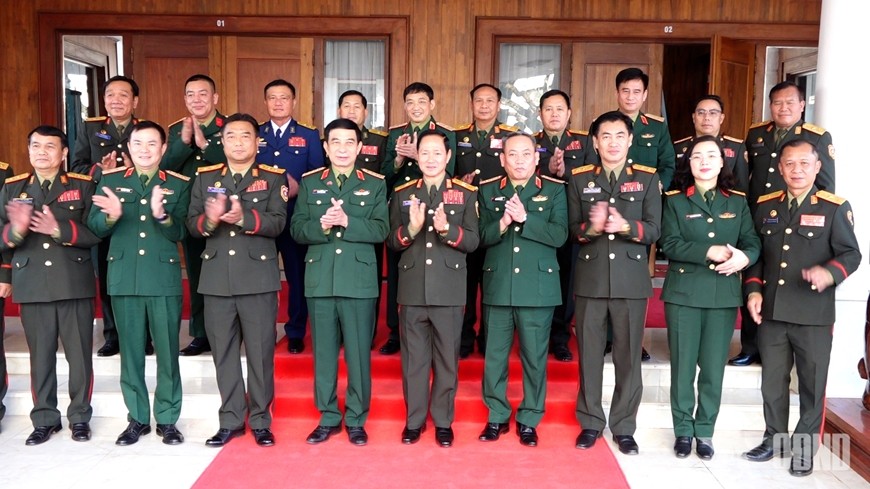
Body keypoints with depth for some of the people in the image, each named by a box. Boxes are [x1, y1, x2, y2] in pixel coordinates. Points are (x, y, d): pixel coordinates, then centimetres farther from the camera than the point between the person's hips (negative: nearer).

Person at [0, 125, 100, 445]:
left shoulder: (82, 185, 3)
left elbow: (95, 233, -6)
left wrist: (59, 230, -20)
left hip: (74, 284, -2)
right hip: (32, 285, 2)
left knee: (79, 354, 4)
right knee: (40, 356, 9)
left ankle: (80, 417, 18)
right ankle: (44, 419, 22)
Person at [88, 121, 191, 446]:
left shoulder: (179, 185, 2)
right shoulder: (110, 180, 7)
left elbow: (179, 233, -5)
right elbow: (94, 228, 1)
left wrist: (161, 215, -24)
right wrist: (111, 216, -20)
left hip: (165, 279, -1)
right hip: (124, 279, 2)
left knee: (167, 352, 4)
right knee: (131, 352, 9)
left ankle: (167, 419, 17)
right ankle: (137, 418, 22)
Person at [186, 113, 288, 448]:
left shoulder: (274, 178, 2)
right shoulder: (205, 178, 11)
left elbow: (277, 222, -11)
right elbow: (192, 224, 5)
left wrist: (244, 217, -27)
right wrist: (210, 220, -18)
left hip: (258, 278, -3)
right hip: (217, 278, 3)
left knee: (260, 352, 3)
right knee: (223, 352, 9)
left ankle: (260, 420, 17)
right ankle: (231, 420, 22)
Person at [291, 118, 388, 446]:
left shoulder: (375, 184, 5)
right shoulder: (309, 183, 9)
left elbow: (381, 231, -5)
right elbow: (297, 230, 2)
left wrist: (347, 222, -19)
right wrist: (321, 226, -17)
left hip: (359, 280, -1)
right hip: (320, 280, 2)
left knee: (358, 353, 5)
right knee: (323, 353, 9)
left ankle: (356, 420, 18)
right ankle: (328, 417, 22)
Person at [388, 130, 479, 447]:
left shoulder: (466, 194, 4)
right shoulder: (402, 194, 9)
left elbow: (473, 241, -3)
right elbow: (391, 242, 5)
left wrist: (447, 229, -21)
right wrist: (411, 228, -16)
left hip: (449, 290, -1)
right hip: (412, 289, 1)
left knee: (447, 358, 7)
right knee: (413, 358, 9)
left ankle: (443, 421, 20)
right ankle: (414, 420, 22)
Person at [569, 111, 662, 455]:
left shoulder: (647, 178, 4)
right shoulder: (579, 178, 6)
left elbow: (654, 230, -3)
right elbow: (571, 229, 1)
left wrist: (625, 226, -22)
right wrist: (591, 227, -21)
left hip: (631, 278, 0)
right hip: (590, 278, 1)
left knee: (628, 356, 6)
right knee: (589, 354, 8)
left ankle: (624, 427, 19)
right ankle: (590, 422, 22)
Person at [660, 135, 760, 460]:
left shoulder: (738, 202, 11)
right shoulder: (675, 201, 3)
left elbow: (753, 243, 4)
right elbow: (670, 244, -8)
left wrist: (743, 257, -19)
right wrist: (709, 252, -19)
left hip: (724, 295, 2)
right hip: (683, 292, -2)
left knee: (714, 368, 5)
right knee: (683, 366, 3)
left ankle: (705, 432, 20)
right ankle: (683, 431, 17)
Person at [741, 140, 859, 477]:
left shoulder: (835, 208, -3)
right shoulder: (764, 206, 9)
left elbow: (851, 254, -5)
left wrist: (830, 274, -26)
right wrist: (753, 290, 1)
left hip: (814, 314, -3)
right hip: (771, 311, 4)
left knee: (812, 384, 7)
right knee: (772, 381, 12)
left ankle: (805, 448, 21)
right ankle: (774, 439, 28)